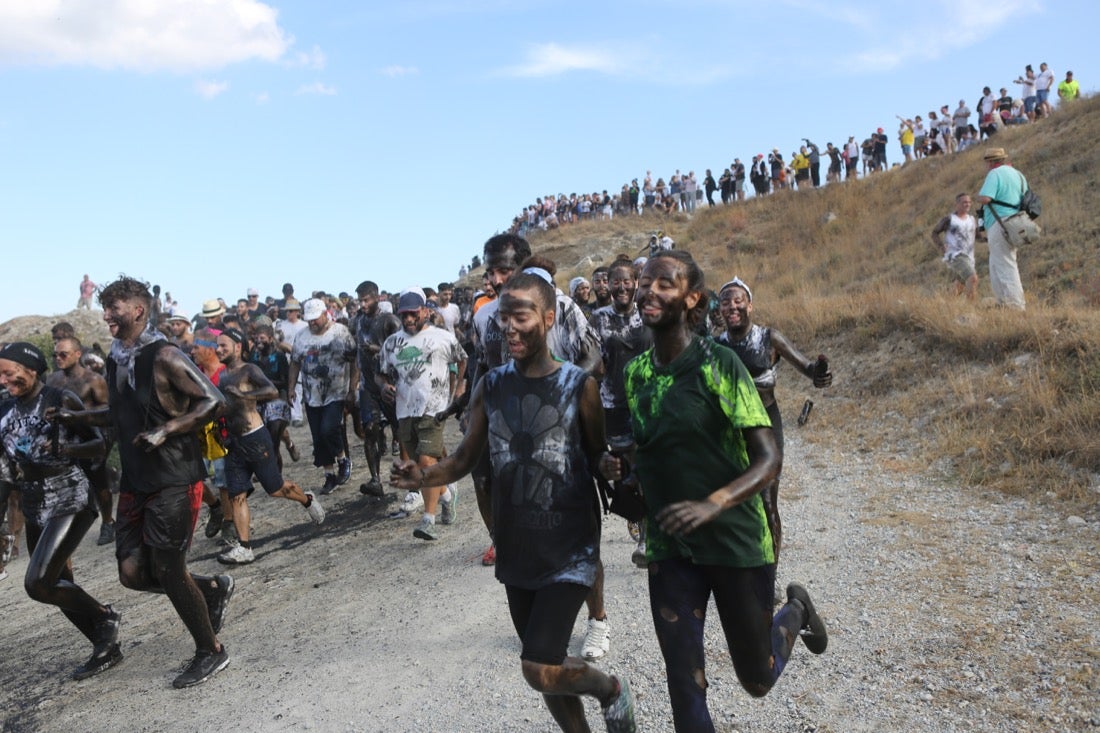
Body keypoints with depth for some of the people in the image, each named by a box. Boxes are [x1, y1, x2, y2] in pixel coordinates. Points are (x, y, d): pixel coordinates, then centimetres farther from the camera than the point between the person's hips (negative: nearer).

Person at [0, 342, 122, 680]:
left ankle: (105, 616, 6)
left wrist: (63, 449, -26)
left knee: (37, 584, -17)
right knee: (58, 586, 11)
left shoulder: (61, 399, -10)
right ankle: (107, 648, 25)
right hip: (35, 508, 8)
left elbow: (99, 446, -11)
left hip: (70, 503, -7)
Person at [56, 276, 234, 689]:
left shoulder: (163, 356, -13)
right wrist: (77, 418, 10)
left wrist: (165, 431, -23)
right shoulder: (115, 360, 11)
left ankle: (210, 652, 16)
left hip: (174, 480, -8)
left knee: (167, 571, -2)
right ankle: (213, 589, 30)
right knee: (133, 572, 6)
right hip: (135, 482, 8)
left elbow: (213, 400, -17)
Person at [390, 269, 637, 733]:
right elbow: (465, 459, 4)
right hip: (516, 551, 4)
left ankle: (611, 689, 20)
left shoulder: (579, 386, -10)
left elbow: (601, 462, -2)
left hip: (569, 550, -4)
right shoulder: (490, 387, 0)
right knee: (547, 667, 16)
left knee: (541, 670, -11)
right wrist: (424, 476, -14)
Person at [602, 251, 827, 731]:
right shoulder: (635, 372, 2)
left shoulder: (718, 363, -14)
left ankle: (794, 610, 44)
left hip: (735, 540, -3)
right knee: (684, 684, 4)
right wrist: (615, 466, -7)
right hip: (667, 545, 4)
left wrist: (712, 504, -33)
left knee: (757, 679, 15)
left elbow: (768, 460, -17)